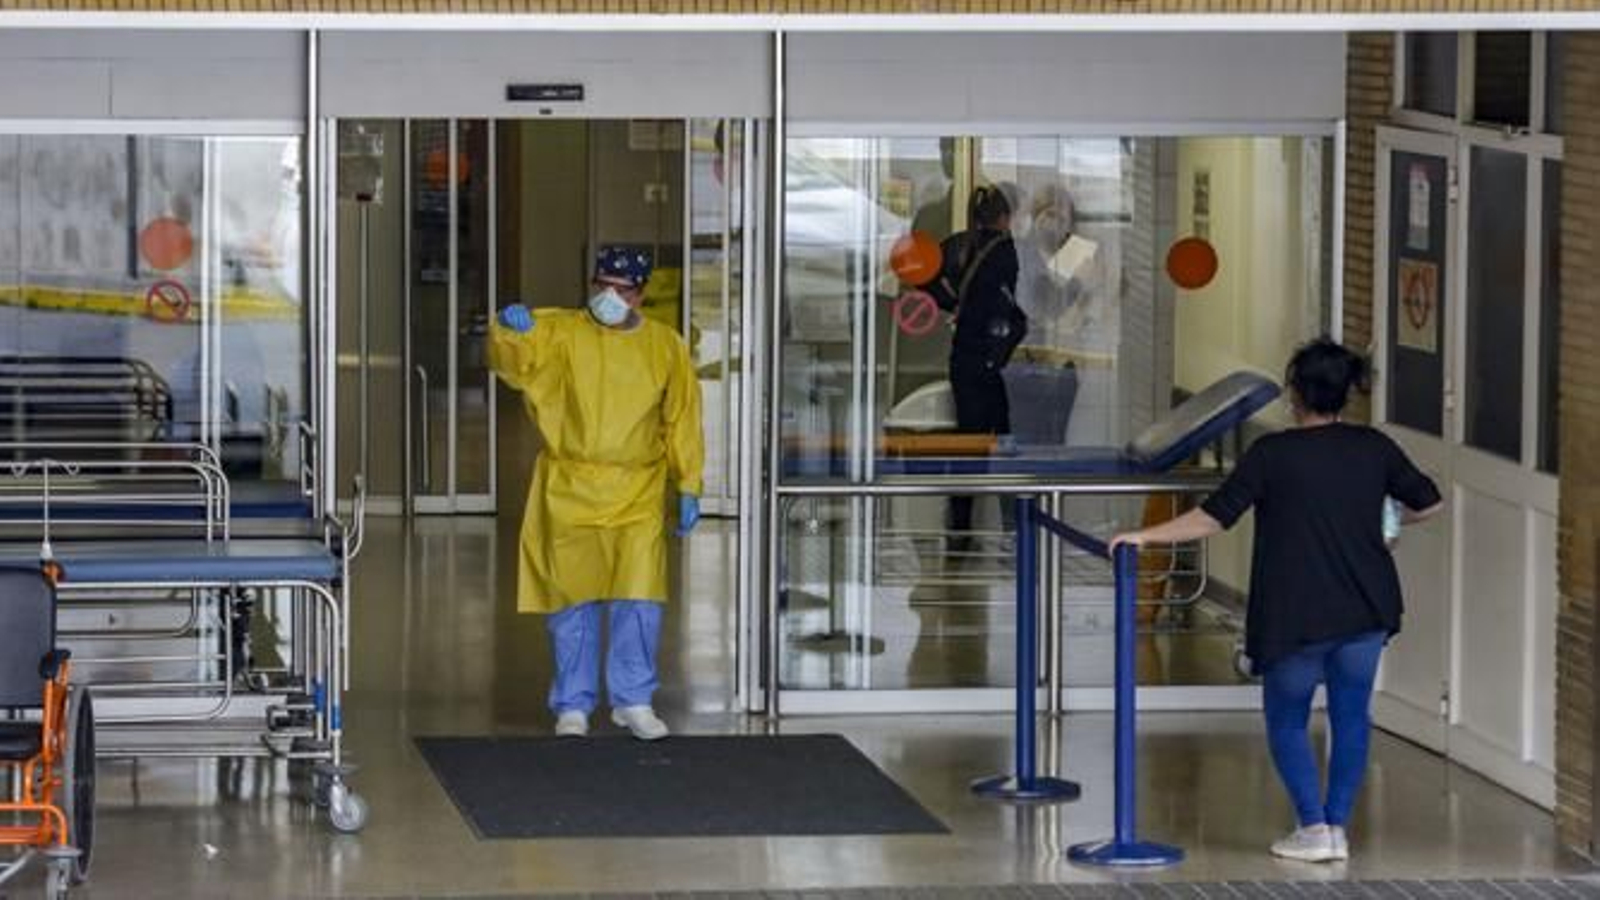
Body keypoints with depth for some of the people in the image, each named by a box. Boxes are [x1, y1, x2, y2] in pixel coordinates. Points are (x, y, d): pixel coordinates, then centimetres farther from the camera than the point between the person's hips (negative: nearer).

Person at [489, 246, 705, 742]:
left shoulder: (666, 347, 6)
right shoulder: (561, 332, 0)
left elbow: (683, 421, 10)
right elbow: (515, 361, -17)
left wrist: (689, 488, 7)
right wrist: (510, 331, -39)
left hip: (638, 495, 1)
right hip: (570, 491, -1)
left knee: (639, 598, -5)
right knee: (572, 600, 3)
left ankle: (633, 700, 9)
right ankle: (573, 705, 13)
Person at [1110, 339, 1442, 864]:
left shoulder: (1273, 454, -11)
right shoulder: (1373, 448, 1)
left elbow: (1213, 518, -11)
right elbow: (1429, 504, 12)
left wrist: (1146, 536, -3)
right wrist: (1393, 519, 33)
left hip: (1296, 618, -3)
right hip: (1366, 611, 4)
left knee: (1287, 721, 13)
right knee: (1350, 717, 16)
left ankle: (1314, 828, 5)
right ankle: (1337, 826, 17)